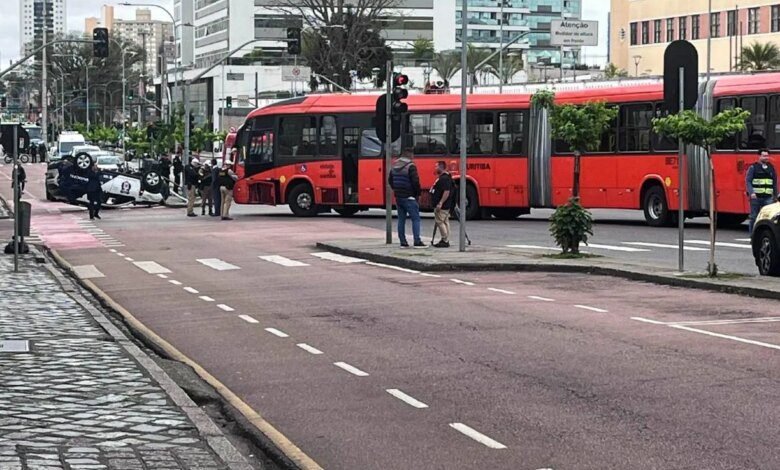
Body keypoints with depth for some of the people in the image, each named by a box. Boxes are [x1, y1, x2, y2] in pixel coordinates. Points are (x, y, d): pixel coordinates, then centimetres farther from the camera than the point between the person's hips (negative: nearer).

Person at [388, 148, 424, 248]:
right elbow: (415, 182, -17)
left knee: (401, 220, 11)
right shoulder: (410, 166, -13)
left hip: (398, 197, 7)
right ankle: (417, 241, -9)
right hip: (409, 197, -7)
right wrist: (417, 193, -3)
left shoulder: (395, 166, 10)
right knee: (415, 219, -3)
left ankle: (403, 242, 11)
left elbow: (390, 180, 17)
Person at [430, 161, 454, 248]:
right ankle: (445, 240, 15)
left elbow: (447, 191, -26)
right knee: (445, 222, 12)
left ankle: (445, 241, -7)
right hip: (443, 206, 11)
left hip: (442, 206, -11)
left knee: (440, 222, -9)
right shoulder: (442, 177, 15)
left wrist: (440, 203, -28)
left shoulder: (444, 178, -19)